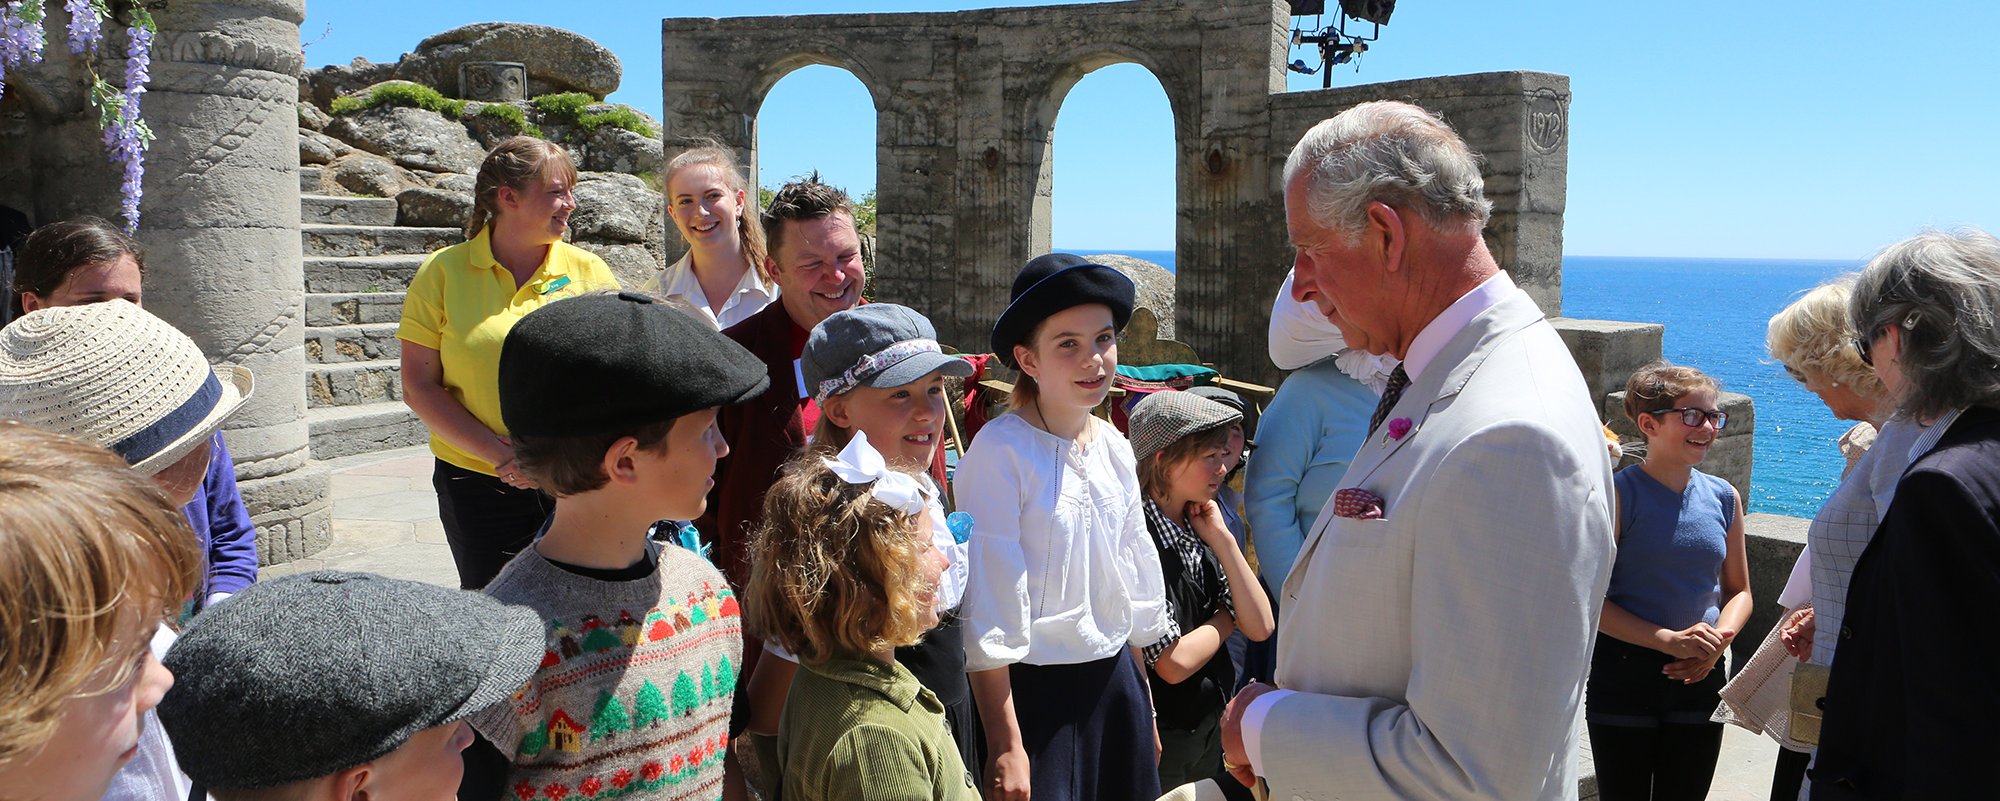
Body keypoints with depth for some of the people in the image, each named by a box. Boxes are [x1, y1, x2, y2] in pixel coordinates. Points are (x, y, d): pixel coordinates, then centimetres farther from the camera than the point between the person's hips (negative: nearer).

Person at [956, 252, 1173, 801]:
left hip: (1116, 678, 6)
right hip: (1032, 690, -6)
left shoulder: (1114, 447, 4)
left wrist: (1144, 706, 16)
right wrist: (1005, 746, -15)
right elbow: (988, 606, -16)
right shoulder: (1001, 451, -16)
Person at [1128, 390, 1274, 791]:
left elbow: (1260, 627, -2)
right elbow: (1173, 662, -24)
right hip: (1162, 744, -8)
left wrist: (1222, 540, -9)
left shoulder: (1200, 532, 2)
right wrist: (1226, 619, -6)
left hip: (1212, 728, 8)